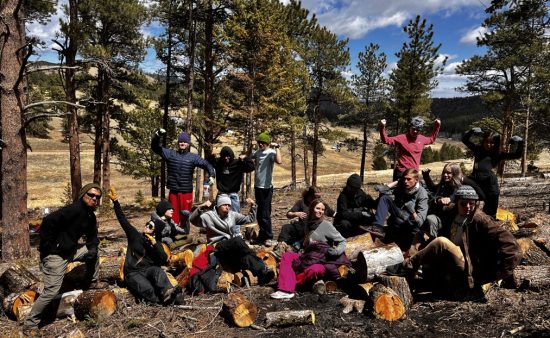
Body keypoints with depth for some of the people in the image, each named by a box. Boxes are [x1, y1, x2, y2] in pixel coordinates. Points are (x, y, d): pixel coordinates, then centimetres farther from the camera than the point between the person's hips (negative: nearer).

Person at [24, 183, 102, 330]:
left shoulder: (90, 216, 8)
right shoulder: (74, 209, -21)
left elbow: (92, 236, 16)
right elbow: (48, 222, -28)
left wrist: (93, 248, -5)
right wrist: (46, 248, -22)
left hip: (71, 251, 9)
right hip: (55, 255, -9)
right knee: (51, 291, -8)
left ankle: (92, 284, 30)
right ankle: (30, 323, 6)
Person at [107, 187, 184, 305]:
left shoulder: (156, 243, 12)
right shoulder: (134, 235, 14)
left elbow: (164, 260, -4)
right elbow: (122, 219, 8)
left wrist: (154, 244, -11)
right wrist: (115, 201, 0)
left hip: (148, 270, 0)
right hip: (133, 273, 0)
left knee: (158, 271, -37)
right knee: (147, 289, -34)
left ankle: (168, 294, -60)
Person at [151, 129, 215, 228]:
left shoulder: (193, 157, 3)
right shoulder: (170, 154, 5)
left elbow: (206, 165, 4)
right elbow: (155, 147, 6)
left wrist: (211, 175, -15)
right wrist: (158, 135, -11)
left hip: (187, 192, 0)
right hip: (173, 191, 1)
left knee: (185, 216, 5)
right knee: (173, 216, 5)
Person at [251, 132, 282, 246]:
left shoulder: (271, 153, -14)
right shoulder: (257, 153, 8)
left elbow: (279, 161, -34)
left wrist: (276, 148, -25)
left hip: (266, 187, -8)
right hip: (257, 186, 8)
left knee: (265, 213, -6)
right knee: (260, 212, 17)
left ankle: (268, 237, 3)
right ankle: (263, 235, 29)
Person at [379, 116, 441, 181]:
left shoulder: (422, 139, 8)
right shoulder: (402, 138, -10)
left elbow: (431, 139, 30)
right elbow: (386, 140, -12)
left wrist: (437, 126, 24)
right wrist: (382, 127, -27)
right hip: (401, 172, -6)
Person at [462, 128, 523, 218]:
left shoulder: (498, 154, 3)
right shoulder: (478, 149, 6)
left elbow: (517, 155, 5)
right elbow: (465, 139, 6)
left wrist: (519, 142, -7)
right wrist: (472, 131, -9)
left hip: (490, 184, 0)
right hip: (475, 182, 0)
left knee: (491, 213, 9)